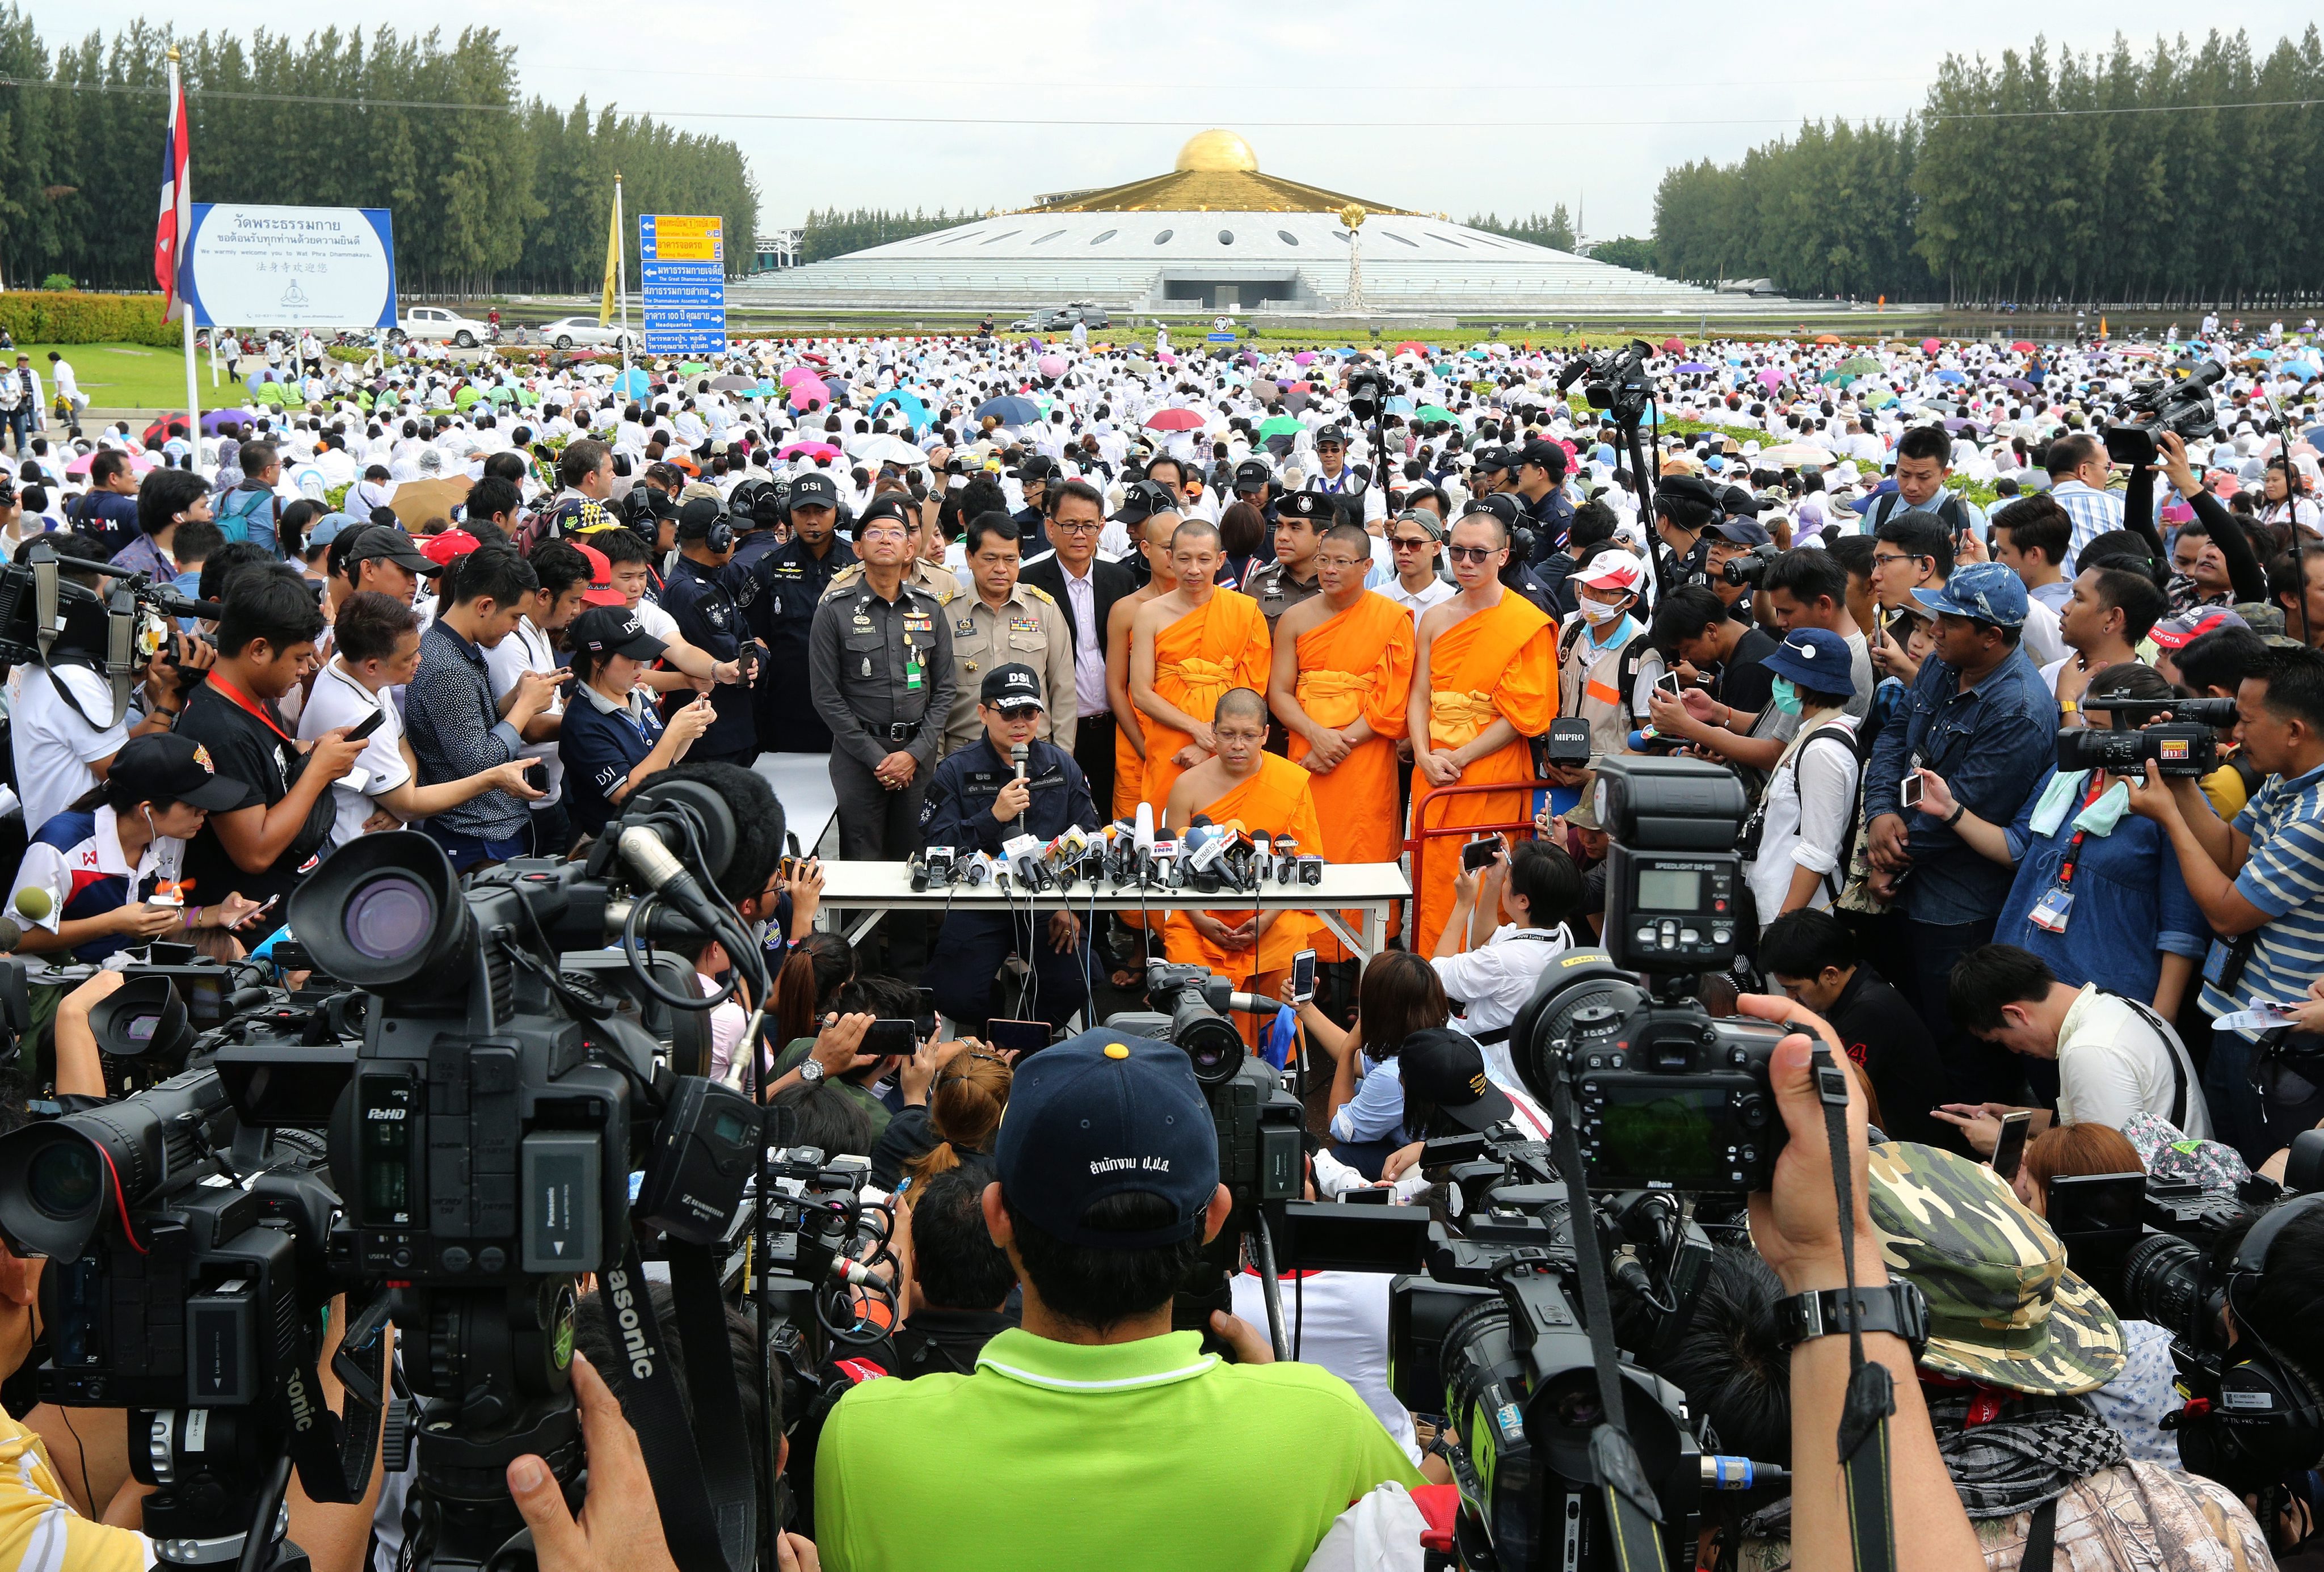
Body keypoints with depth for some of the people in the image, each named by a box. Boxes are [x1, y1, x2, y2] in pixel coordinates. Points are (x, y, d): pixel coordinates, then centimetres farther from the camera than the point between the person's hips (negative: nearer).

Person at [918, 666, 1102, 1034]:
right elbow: (934, 847, -8)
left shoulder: (1062, 767, 9)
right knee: (955, 996, -21)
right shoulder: (955, 772, 1)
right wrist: (993, 817, -19)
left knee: (1073, 984, -22)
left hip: (1047, 903, 2)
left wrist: (1071, 905, -3)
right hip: (978, 904, -1)